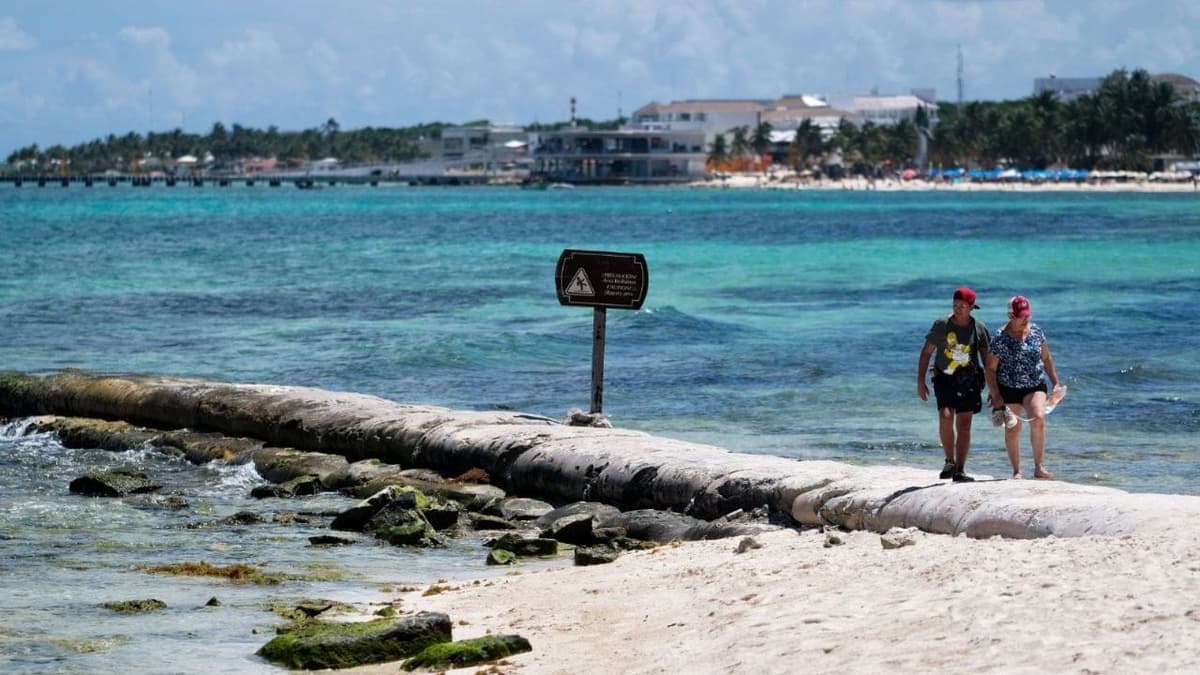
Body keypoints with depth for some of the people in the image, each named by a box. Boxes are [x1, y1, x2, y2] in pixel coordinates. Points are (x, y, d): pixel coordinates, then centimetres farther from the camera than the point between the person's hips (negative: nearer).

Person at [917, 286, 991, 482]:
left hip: (968, 380, 2)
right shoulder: (941, 325, -5)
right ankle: (949, 461, -2)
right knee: (945, 417, -21)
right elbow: (926, 352, 1)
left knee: (964, 425, 1)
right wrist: (920, 381, -4)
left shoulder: (979, 328, -1)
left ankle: (959, 470, 6)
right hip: (945, 378, -1)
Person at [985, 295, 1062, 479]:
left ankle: (1039, 467, -19)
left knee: (1038, 419, -21)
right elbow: (991, 368, -6)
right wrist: (995, 395, -12)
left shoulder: (1036, 331, 1)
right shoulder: (1001, 338, -10)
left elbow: (1046, 358, 13)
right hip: (1009, 388, -1)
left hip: (1035, 386, 1)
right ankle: (1016, 471, 17)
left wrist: (1055, 382, 11)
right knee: (1012, 430, 4)